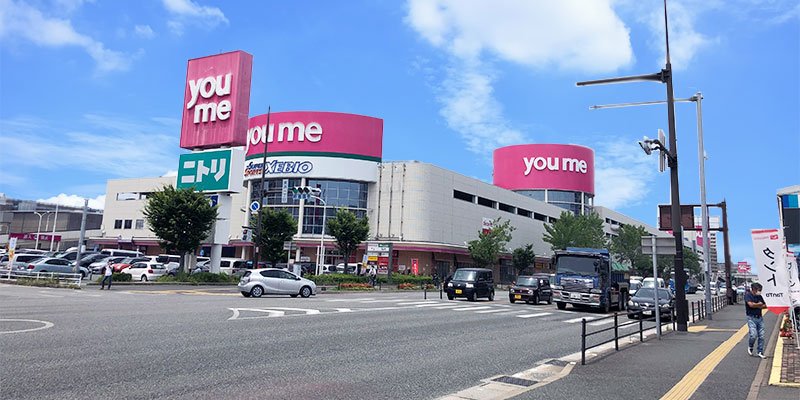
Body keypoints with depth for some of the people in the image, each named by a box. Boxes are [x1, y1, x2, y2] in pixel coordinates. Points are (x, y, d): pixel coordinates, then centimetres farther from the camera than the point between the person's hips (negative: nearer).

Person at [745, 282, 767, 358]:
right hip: (751, 318, -6)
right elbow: (751, 304, -20)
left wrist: (756, 305, -6)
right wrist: (759, 304, -3)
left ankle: (760, 352, 12)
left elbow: (765, 306, 12)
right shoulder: (748, 295, -6)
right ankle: (750, 347, 13)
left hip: (760, 318, 6)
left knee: (761, 336, 3)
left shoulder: (759, 296, 12)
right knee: (753, 335, -14)